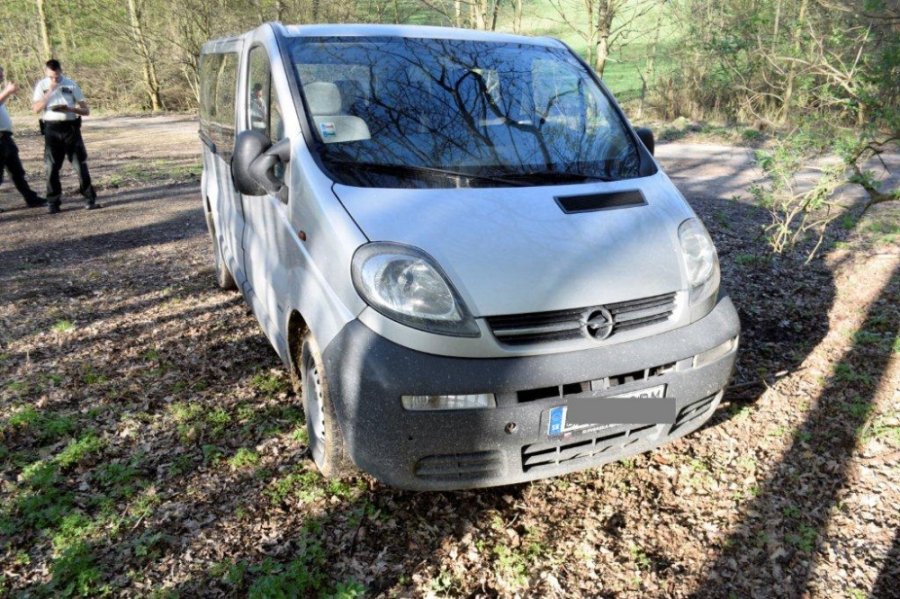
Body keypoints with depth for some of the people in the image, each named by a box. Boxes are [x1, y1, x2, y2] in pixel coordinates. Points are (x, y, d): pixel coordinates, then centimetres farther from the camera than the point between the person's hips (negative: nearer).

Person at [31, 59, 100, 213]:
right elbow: (36, 108, -5)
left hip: (71, 127, -1)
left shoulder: (71, 84, 4)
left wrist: (69, 109, -17)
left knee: (80, 164, -3)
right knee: (52, 167, 2)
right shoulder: (42, 85, 7)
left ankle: (90, 199, 1)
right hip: (51, 129, 1)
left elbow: (86, 110, 2)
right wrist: (50, 92, -12)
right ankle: (53, 203, 9)